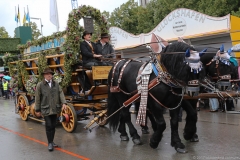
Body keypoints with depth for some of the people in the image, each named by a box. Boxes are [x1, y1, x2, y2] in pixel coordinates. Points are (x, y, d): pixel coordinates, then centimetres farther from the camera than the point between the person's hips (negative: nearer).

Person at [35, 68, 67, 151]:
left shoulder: (56, 84, 7)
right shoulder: (40, 85, -3)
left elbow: (61, 93, 1)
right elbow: (37, 98, -1)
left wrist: (64, 103, -14)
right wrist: (37, 110, 0)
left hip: (55, 109, 4)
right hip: (46, 109, -4)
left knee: (53, 126, 12)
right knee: (49, 126, -5)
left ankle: (52, 141, 26)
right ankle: (50, 143, 7)